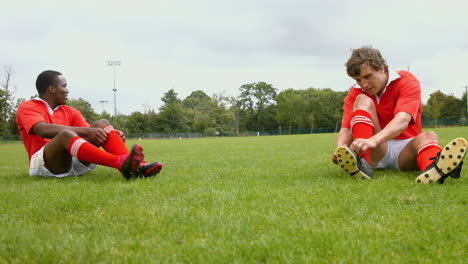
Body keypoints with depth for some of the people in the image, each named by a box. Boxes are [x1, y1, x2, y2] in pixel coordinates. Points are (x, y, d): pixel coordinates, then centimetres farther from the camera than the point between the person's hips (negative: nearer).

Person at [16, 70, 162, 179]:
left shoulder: (70, 112, 20)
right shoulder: (27, 107, 2)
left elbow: (90, 134, 9)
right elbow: (44, 130, -18)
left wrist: (113, 135, -14)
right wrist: (86, 131, -27)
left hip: (76, 163, 5)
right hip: (44, 164, -5)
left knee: (102, 124, -13)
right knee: (66, 134, -35)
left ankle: (135, 166, -37)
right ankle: (122, 163, -55)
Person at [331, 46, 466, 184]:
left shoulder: (407, 81, -9)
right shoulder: (355, 93, 0)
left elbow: (402, 120, -28)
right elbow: (345, 128, -11)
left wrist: (373, 140, -47)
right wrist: (340, 148, -37)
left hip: (405, 151, -1)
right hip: (375, 152, 1)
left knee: (428, 137, -34)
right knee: (363, 101, -20)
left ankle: (433, 169, -72)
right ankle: (361, 162, -45)